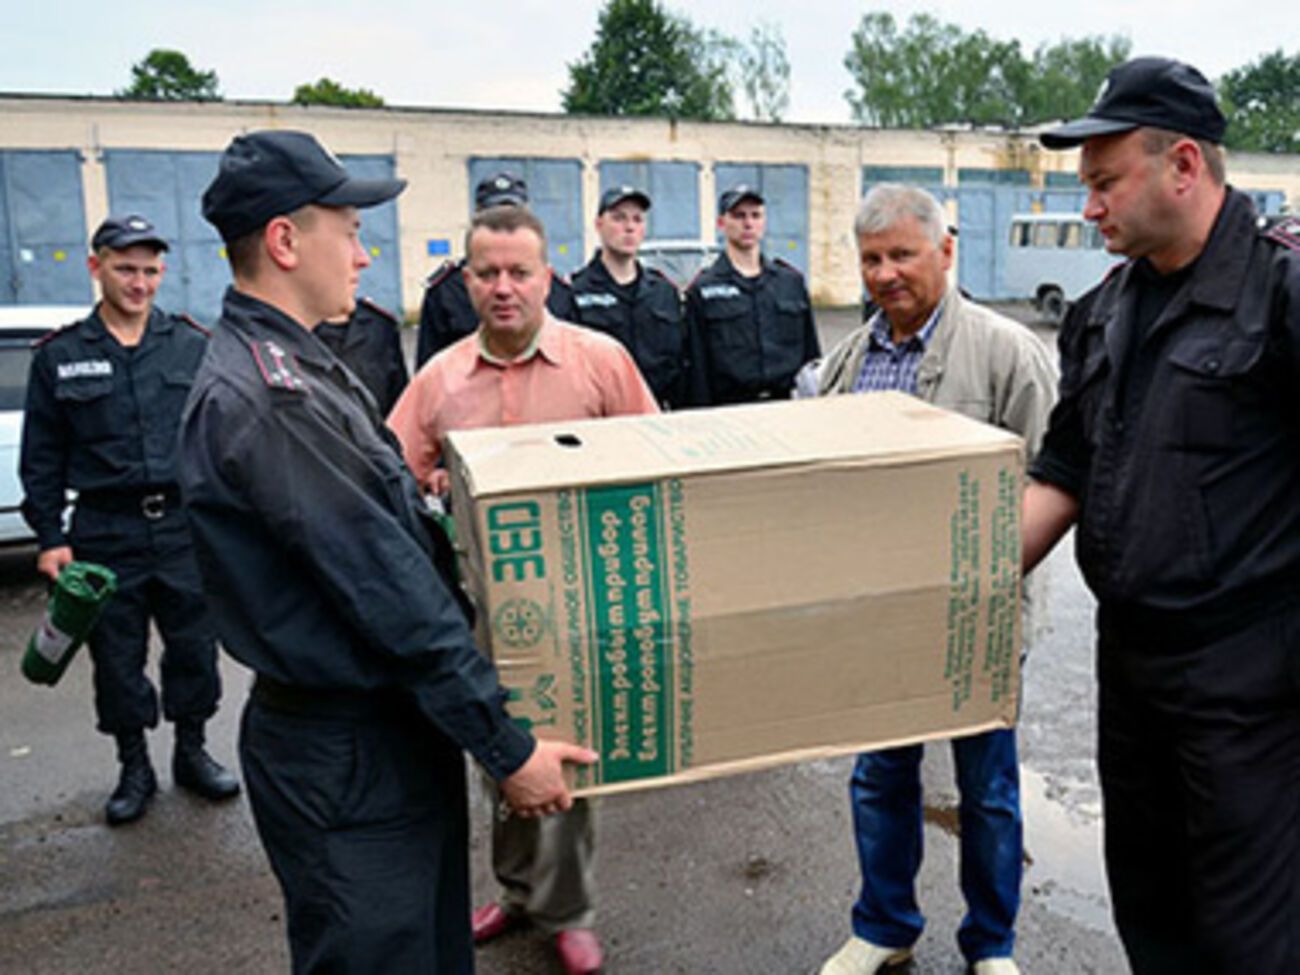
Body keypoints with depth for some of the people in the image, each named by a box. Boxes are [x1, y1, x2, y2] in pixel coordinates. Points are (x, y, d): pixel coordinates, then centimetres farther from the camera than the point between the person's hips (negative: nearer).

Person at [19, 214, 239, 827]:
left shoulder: (193, 345, 3)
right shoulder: (59, 356, 2)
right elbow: (41, 458, 6)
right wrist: (50, 537, 0)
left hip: (186, 526, 1)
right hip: (105, 534, 0)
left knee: (194, 648, 10)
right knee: (116, 657, 9)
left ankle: (191, 753, 31)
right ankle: (134, 768, 28)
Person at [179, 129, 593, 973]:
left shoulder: (294, 365, 10)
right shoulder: (260, 396, -24)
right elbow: (389, 593, -25)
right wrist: (504, 745, -20)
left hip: (392, 727, 10)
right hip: (345, 755, -10)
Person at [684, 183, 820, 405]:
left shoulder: (792, 280, 13)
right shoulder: (702, 289, 3)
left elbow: (811, 353, 15)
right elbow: (698, 368, 0)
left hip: (789, 403, 3)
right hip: (731, 408, -3)